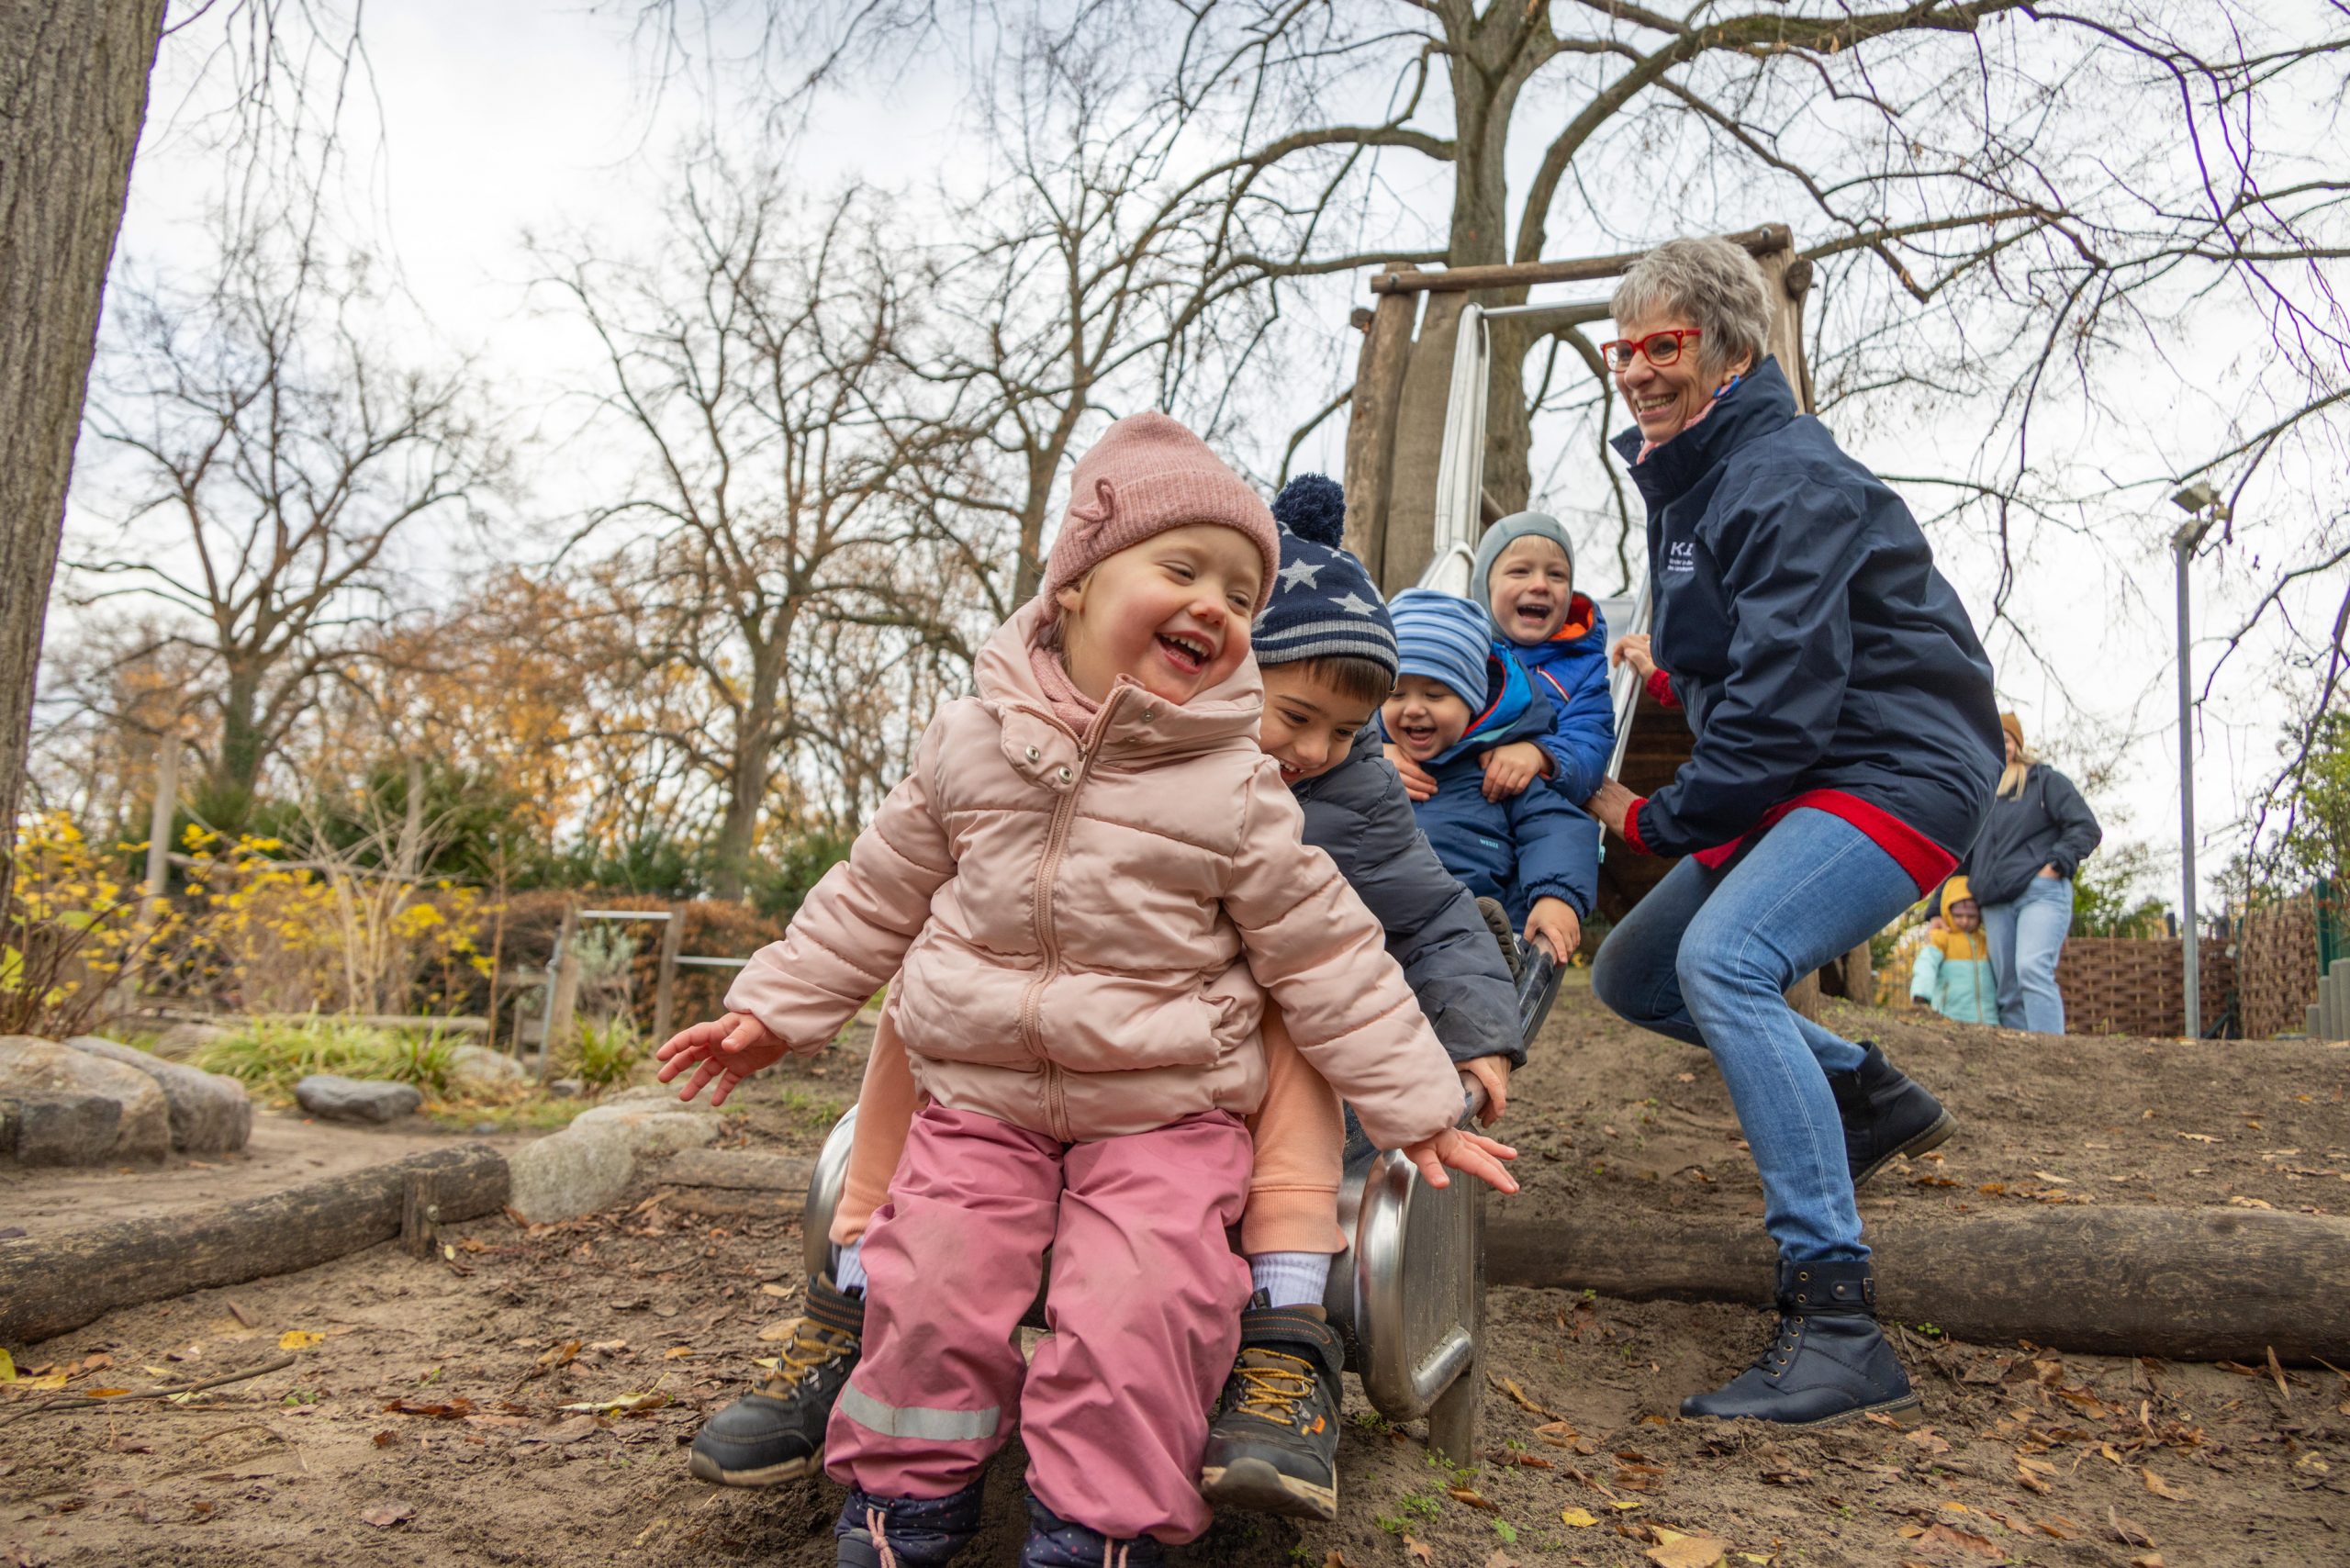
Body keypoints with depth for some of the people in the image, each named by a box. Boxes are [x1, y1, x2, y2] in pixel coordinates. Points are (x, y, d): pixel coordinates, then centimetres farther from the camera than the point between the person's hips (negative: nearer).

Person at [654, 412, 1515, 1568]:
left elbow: (1326, 957, -1)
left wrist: (1417, 1108, 0)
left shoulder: (1234, 788, -7)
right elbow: (876, 896, 11)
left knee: (1135, 1313, -18)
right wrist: (775, 1009, 14)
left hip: (1164, 1113, -1)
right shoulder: (971, 740, 0)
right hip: (980, 1095, 2)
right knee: (932, 1292, -9)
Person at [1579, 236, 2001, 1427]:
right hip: (1791, 788, 10)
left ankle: (1838, 1324, -29)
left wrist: (1657, 819, -13)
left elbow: (1786, 696, -24)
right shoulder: (1686, 478, 14)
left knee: (1723, 961, -32)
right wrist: (1676, 671, 9)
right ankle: (1867, 1095, 22)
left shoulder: (1787, 479, -17)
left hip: (1896, 776, -10)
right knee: (1631, 975, 11)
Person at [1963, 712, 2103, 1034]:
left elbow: (2086, 828, 3)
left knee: (2033, 969, -24)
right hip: (1996, 904, 5)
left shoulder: (2044, 780, 11)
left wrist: (2058, 863, -11)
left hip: (2041, 892, -5)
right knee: (2008, 991, -1)